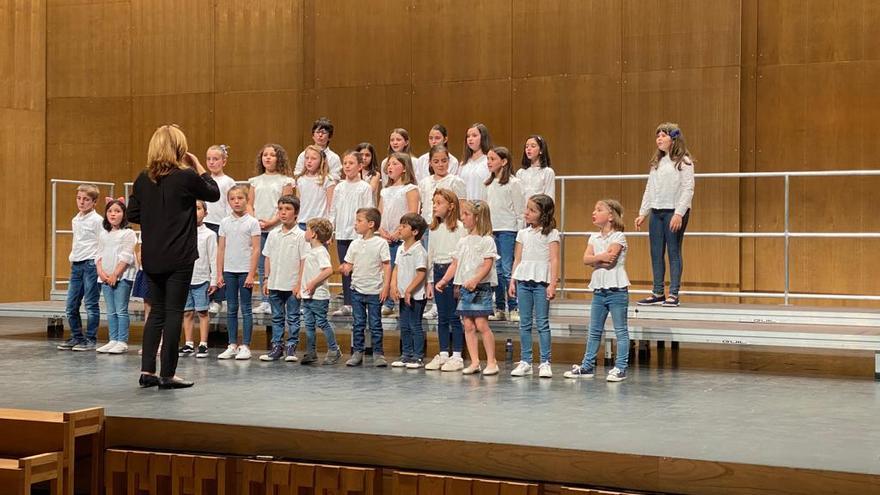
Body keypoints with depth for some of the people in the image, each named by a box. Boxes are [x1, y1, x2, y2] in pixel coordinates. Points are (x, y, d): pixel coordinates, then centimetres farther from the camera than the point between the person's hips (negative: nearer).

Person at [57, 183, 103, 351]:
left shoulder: (97, 220, -7)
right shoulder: (75, 220, 15)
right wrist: (72, 258, 14)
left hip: (91, 264, -7)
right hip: (76, 265, 7)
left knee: (91, 304, -2)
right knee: (71, 306, 8)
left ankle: (91, 339, 4)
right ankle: (76, 337, 19)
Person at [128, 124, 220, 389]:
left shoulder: (143, 179, 3)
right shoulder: (187, 177, -12)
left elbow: (133, 215, 7)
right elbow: (214, 194, 4)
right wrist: (198, 166, 8)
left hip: (151, 257, 5)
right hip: (179, 258, -5)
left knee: (157, 311, 15)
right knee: (173, 311, 1)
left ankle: (147, 370, 12)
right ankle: (167, 374, 4)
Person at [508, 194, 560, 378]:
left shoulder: (551, 234, 0)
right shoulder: (523, 233, 14)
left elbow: (554, 260, -5)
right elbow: (517, 259, 15)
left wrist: (552, 284, -13)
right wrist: (512, 281, 7)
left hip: (541, 281, -5)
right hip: (523, 280, 5)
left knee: (542, 323, -3)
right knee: (524, 323, 7)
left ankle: (545, 363, 2)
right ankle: (525, 361, 12)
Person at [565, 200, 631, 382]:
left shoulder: (618, 236, -6)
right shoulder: (594, 237, 12)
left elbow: (610, 256, -21)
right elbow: (586, 259, -2)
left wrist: (596, 257, -8)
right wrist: (602, 257, -15)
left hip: (617, 290, -6)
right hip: (599, 290, 6)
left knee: (621, 331, -1)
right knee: (594, 331, 11)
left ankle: (620, 368, 2)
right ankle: (587, 366, 17)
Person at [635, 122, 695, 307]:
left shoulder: (684, 162, -4)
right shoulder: (656, 162, 16)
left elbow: (688, 189, -11)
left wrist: (679, 214, -19)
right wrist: (643, 213, 13)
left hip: (674, 211, -7)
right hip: (656, 212, 7)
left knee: (674, 252, -3)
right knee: (656, 254, 7)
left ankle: (673, 294, 0)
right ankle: (657, 293, 13)